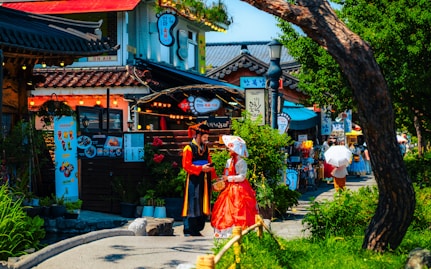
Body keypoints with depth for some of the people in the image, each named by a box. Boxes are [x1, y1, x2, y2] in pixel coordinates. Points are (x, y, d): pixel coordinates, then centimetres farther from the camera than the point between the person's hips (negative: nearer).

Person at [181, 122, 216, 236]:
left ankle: (197, 229, 13)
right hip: (194, 180, -7)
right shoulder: (189, 148, -6)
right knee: (193, 204, -7)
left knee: (203, 205, 6)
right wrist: (201, 168, -20)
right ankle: (189, 230, -1)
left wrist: (213, 175, 5)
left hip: (204, 180, 7)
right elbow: (186, 165, -12)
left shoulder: (205, 148, 15)